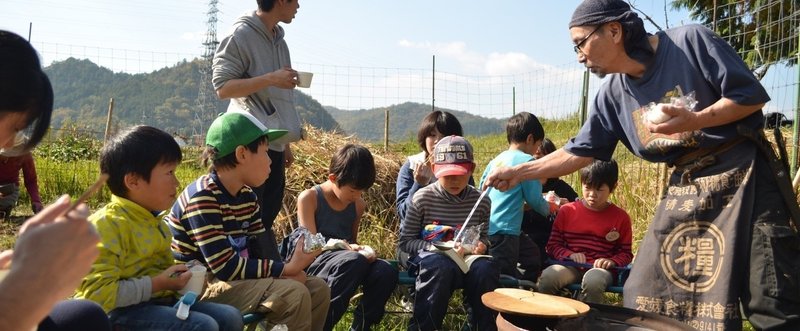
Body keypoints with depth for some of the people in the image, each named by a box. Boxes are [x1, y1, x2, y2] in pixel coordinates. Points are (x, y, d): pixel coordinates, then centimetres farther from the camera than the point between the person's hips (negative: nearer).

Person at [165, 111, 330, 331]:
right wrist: (288, 268, -22)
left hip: (237, 279, 9)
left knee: (318, 288, 3)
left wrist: (290, 270, -17)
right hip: (200, 286, -9)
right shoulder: (202, 197, -22)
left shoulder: (247, 196, 6)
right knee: (293, 294, -26)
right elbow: (225, 267, -26)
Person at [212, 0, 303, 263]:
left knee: (266, 216, 10)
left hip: (273, 143, 8)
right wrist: (270, 79, -18)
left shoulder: (278, 40, 17)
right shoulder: (241, 35, -6)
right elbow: (222, 86, -10)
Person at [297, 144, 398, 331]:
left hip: (346, 262, 5)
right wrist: (343, 247, -24)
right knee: (354, 260, -37)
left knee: (386, 273, -26)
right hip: (314, 263, -5)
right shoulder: (309, 198, -5)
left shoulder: (358, 205, 12)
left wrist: (363, 251, 0)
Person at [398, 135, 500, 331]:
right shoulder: (423, 198, -7)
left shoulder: (481, 201, 0)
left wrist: (481, 245, -7)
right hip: (429, 257, -2)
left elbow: (483, 236, 17)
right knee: (441, 266, -37)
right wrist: (435, 247, -19)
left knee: (486, 269, -30)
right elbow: (405, 242, -3)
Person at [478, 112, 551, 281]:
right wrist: (550, 207, 14)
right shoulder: (526, 161, -12)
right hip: (504, 231, -9)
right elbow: (534, 200, -10)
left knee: (533, 255, 22)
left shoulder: (496, 159, 10)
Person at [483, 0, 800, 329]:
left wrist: (695, 120, -26)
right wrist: (518, 172, 4)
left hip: (741, 175, -5)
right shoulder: (612, 94, 3)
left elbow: (752, 95, -10)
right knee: (646, 297, 4)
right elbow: (579, 151, 7)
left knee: (773, 303, -3)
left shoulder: (690, 41, -11)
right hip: (684, 188, 5)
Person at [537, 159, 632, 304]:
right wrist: (569, 255, -10)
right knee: (548, 276, -32)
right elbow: (553, 245, 10)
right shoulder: (567, 211, 8)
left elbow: (626, 253, 11)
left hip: (600, 269, -1)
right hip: (571, 267, 1)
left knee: (593, 280, -38)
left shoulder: (620, 217, 6)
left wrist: (612, 261, -11)